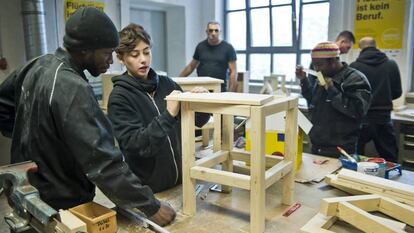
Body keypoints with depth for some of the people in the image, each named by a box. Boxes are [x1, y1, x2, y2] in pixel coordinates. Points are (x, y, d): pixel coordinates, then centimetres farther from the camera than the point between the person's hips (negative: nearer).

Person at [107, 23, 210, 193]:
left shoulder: (166, 84, 0)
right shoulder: (119, 97, -13)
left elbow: (197, 120, 6)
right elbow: (135, 145, -23)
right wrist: (168, 115, -31)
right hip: (147, 187, -4)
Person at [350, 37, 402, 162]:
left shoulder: (354, 66, -8)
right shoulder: (391, 65, 1)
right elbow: (397, 93, 7)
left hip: (361, 119, -2)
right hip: (383, 119, 2)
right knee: (390, 161, 13)